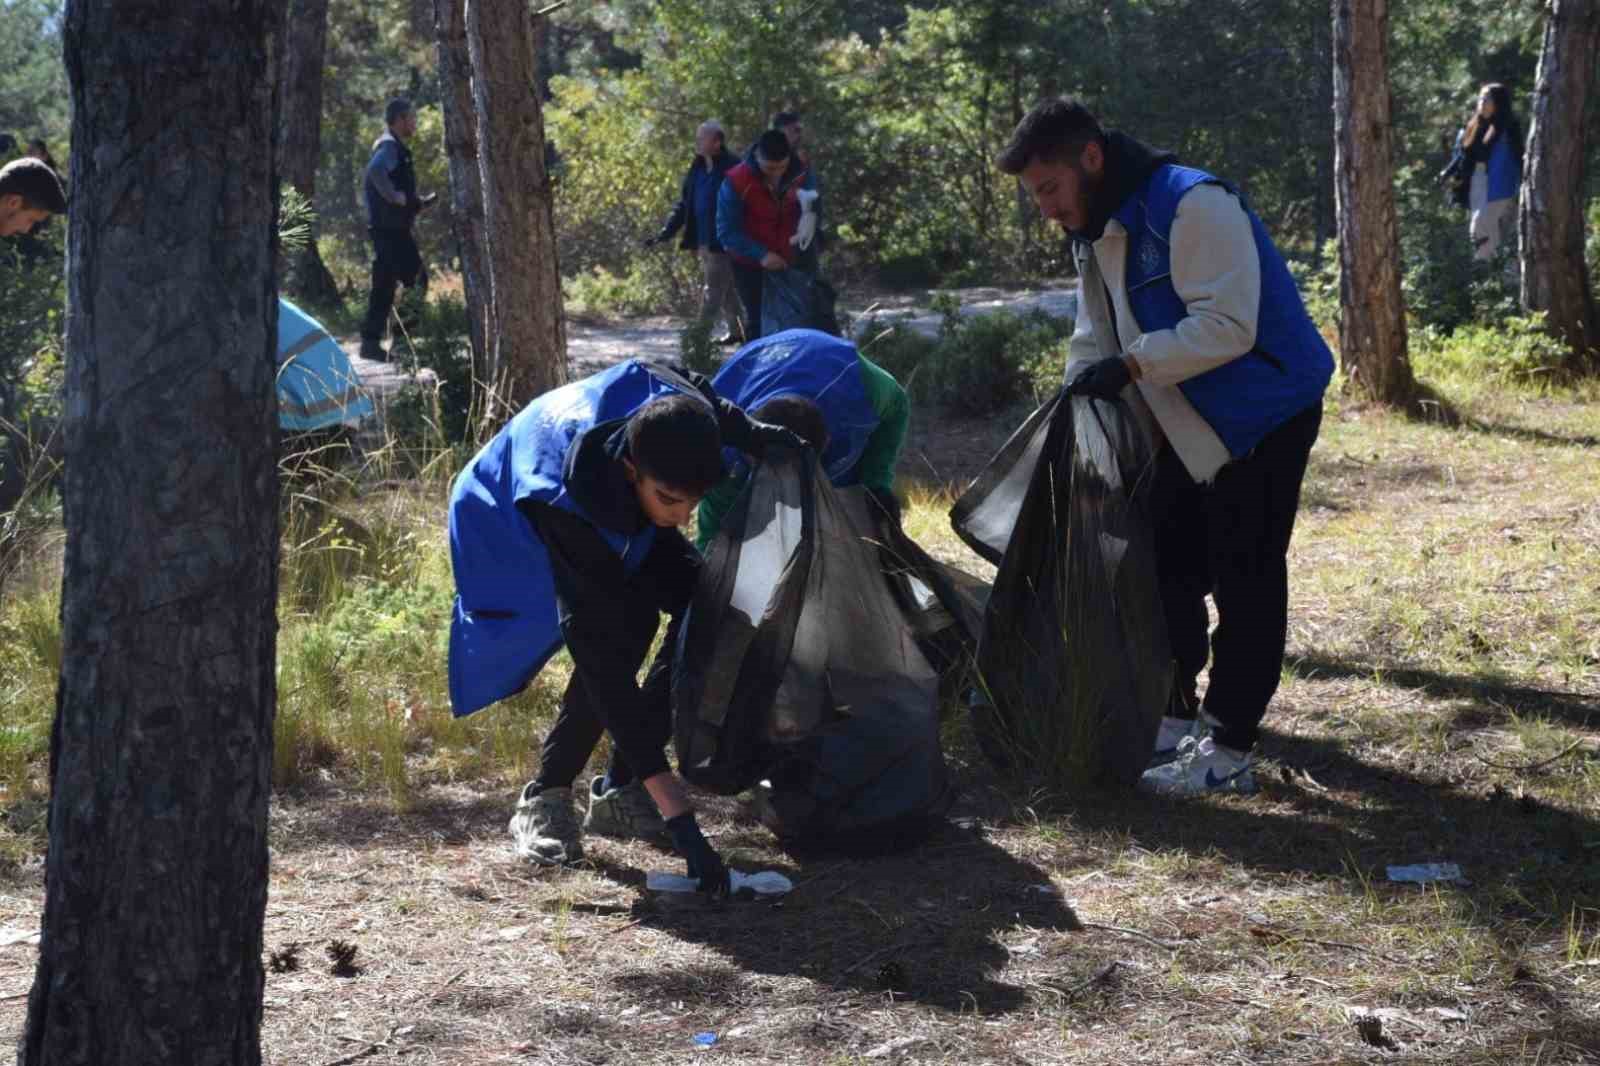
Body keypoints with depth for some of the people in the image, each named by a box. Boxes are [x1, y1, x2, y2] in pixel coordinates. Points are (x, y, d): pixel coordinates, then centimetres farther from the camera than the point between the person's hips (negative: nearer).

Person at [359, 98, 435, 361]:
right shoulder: (390, 146, -12)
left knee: (383, 287, 10)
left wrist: (417, 203, 18)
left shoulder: (394, 147, 21)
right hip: (391, 228, -10)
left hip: (384, 228, 10)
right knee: (415, 280, -10)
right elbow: (375, 170, -33)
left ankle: (371, 342, 11)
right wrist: (395, 196, -23)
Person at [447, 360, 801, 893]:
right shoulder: (567, 511, -46)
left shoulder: (664, 406, -34)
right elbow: (606, 671, -47)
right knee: (620, 628, -30)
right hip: (510, 519, -6)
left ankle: (620, 789, -4)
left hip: (618, 508, 6)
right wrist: (679, 819, -50)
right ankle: (543, 802, -14)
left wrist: (749, 431, -21)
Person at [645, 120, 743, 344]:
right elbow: (684, 206, 14)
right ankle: (736, 330, 27)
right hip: (703, 241, 8)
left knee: (713, 288, -6)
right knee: (726, 288, 17)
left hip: (722, 243, -8)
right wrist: (665, 233, 5)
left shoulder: (732, 168, -14)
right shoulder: (696, 170, 10)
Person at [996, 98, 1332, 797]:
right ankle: (1175, 718, 27)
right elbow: (1094, 342, 12)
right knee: (1167, 569, 14)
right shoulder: (1096, 232, 7)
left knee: (1245, 582, -6)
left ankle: (1227, 751, -1)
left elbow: (1227, 326, -30)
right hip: (1188, 426, 10)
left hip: (1262, 416, -10)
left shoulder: (1193, 208, -24)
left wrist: (1132, 364, -29)